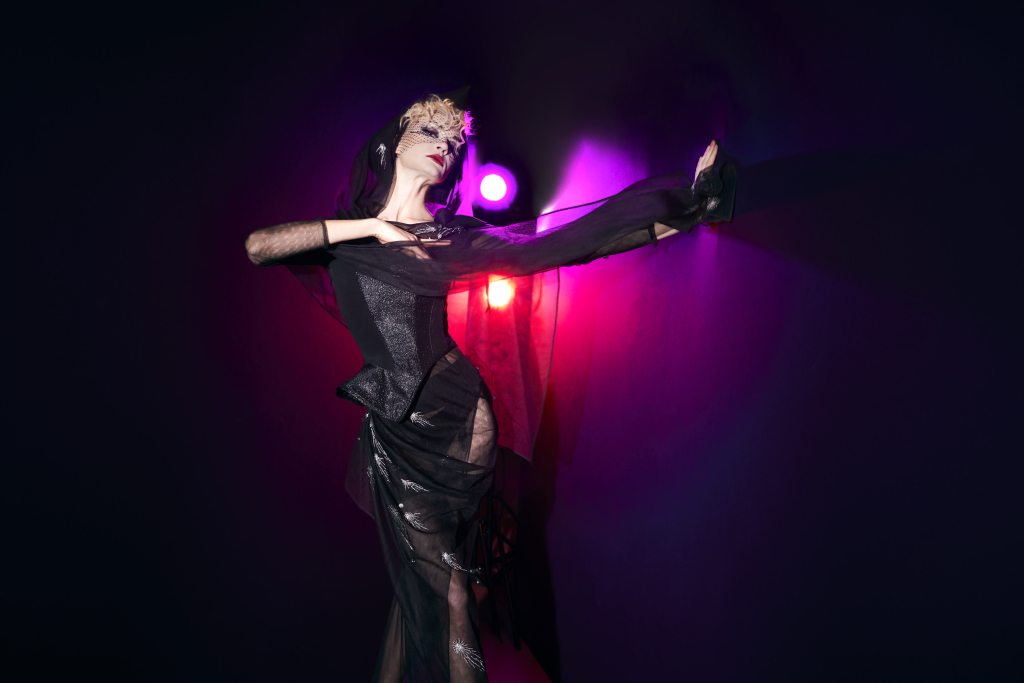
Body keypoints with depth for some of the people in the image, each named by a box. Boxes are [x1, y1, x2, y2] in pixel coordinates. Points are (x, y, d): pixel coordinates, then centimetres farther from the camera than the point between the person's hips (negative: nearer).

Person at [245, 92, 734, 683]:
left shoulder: (452, 236, 5)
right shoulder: (344, 233, 8)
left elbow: (558, 245, -3)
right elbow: (259, 246, -9)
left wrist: (685, 208, -6)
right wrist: (372, 225, -10)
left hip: (454, 418, -1)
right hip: (395, 428, 1)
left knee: (431, 580, 6)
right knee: (434, 581, 12)